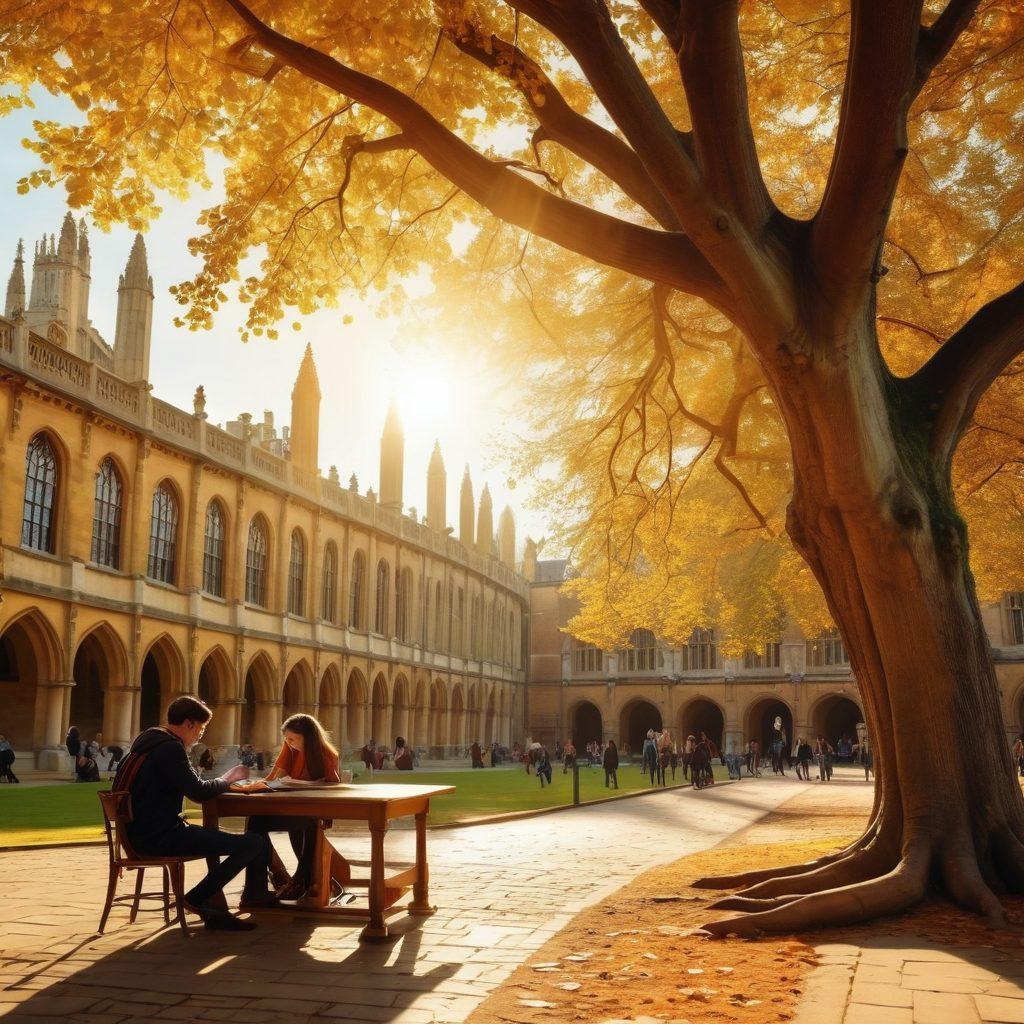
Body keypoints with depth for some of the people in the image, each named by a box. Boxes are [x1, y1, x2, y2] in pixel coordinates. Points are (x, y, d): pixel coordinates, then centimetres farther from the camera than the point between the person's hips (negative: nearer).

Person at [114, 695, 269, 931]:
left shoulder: (148, 741, 17)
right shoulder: (170, 748, -15)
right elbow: (198, 792, -18)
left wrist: (222, 782, 12)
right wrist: (227, 779, 1)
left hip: (143, 832, 11)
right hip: (160, 838, -11)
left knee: (215, 837, 33)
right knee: (255, 843, -17)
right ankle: (196, 899, -2)